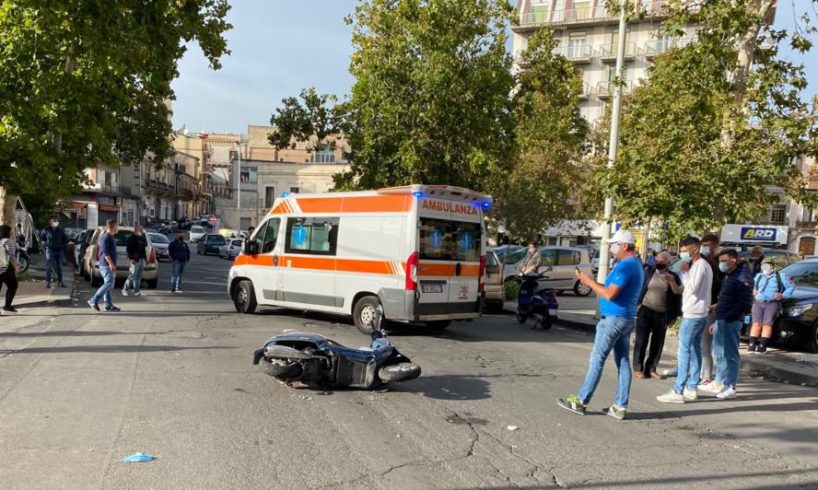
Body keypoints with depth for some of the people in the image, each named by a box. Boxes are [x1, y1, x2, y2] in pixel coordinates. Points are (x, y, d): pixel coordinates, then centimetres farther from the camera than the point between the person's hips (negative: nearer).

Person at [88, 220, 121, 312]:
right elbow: (105, 252, -22)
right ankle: (94, 300, -8)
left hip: (109, 265, 10)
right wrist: (111, 263, -27)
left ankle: (108, 305, 11)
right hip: (106, 265, -10)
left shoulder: (111, 237, 17)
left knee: (108, 284, 9)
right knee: (108, 284, -13)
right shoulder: (106, 237, -14)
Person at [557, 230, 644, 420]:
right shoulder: (636, 265, 15)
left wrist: (590, 282, -11)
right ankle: (620, 406, 11)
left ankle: (581, 401, 3)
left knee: (596, 360, -3)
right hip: (627, 319, 10)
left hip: (614, 319, -10)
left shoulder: (625, 266, -18)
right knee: (623, 362, 8)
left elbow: (609, 294, -23)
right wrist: (592, 282, 7)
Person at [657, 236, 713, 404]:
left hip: (692, 314, -10)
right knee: (694, 350, 10)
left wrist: (684, 271, -15)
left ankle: (678, 391, -10)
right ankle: (692, 388, 14)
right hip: (699, 313, 10)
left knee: (684, 351, -10)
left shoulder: (700, 265, -15)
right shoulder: (702, 265, 17)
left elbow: (692, 288, -22)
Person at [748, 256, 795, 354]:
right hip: (758, 303, 3)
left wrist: (784, 295, -1)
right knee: (756, 323, -11)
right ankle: (752, 345, -16)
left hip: (772, 303, -3)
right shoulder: (758, 276, 21)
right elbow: (754, 287, 37)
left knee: (767, 324, -14)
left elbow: (791, 287, 13)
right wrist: (754, 292, 15)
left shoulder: (781, 276, 11)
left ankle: (762, 346, -18)